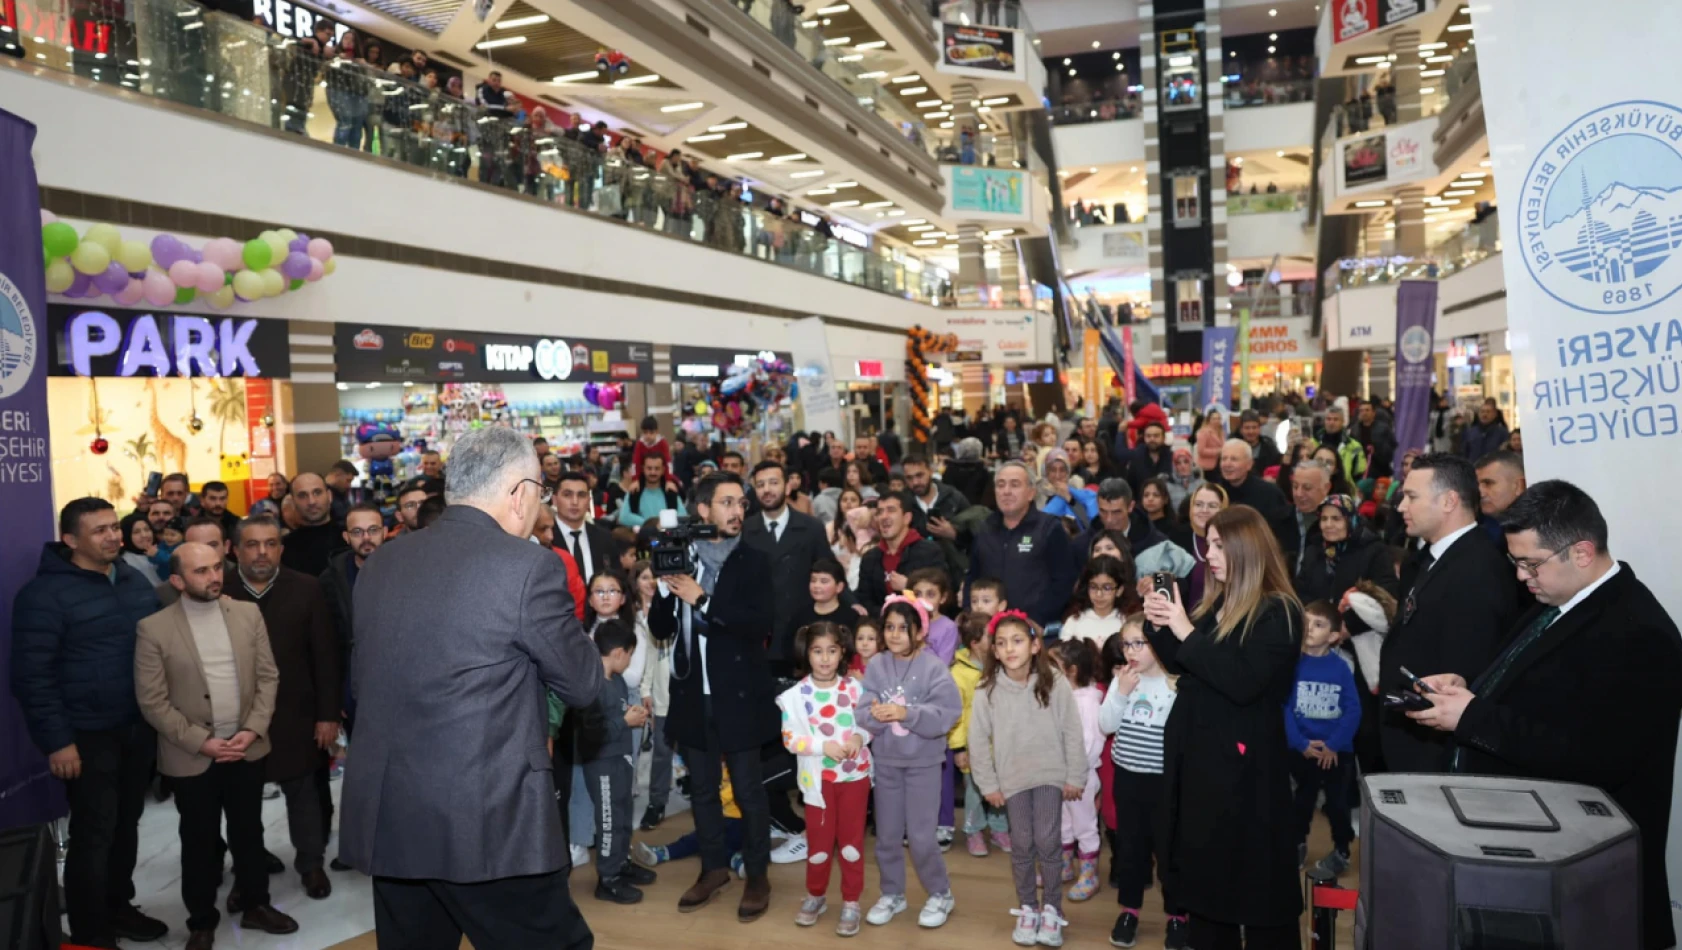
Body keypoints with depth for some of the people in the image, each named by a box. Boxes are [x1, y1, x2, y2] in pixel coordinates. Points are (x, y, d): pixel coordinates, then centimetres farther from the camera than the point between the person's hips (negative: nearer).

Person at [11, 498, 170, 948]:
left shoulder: (136, 581, 6)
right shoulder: (45, 593, -12)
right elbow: (32, 675, -14)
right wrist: (56, 741, -15)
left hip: (140, 728, 6)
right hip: (88, 736, -5)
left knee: (126, 825, 17)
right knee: (93, 835, 2)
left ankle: (119, 908, 33)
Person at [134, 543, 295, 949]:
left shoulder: (248, 614, -1)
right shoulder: (154, 628, -10)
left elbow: (268, 677, 2)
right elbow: (152, 701, -9)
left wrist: (253, 730, -9)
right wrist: (200, 742, -14)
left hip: (246, 748, 3)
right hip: (191, 757, -3)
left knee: (249, 833, 15)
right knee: (199, 842, 11)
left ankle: (255, 905, 32)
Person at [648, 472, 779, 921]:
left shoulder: (753, 561, -5)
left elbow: (760, 624, -19)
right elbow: (660, 628, 3)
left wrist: (703, 600, -21)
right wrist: (665, 589, -15)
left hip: (737, 694, -3)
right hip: (693, 693, 4)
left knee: (748, 789, 7)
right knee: (702, 788, 16)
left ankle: (757, 875, 21)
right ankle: (713, 867, 32)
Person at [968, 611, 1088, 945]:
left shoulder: (1055, 683, -13)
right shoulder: (988, 689, -11)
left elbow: (1072, 732, -6)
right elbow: (978, 739, -3)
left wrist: (1075, 777, -4)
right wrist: (988, 784, -1)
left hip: (1050, 774, -1)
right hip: (1013, 777, 1)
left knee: (1048, 843, 0)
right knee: (1022, 845, 7)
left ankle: (1051, 910, 17)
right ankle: (1027, 908, 23)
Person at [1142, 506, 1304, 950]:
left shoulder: (1278, 613, -13)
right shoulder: (1212, 603, 8)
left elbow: (1244, 682, -24)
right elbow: (1179, 664, 15)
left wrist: (1188, 633, -24)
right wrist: (1158, 625, -3)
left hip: (1243, 761, -7)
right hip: (1198, 751, 7)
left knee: (1253, 872, 3)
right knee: (1205, 866, 16)